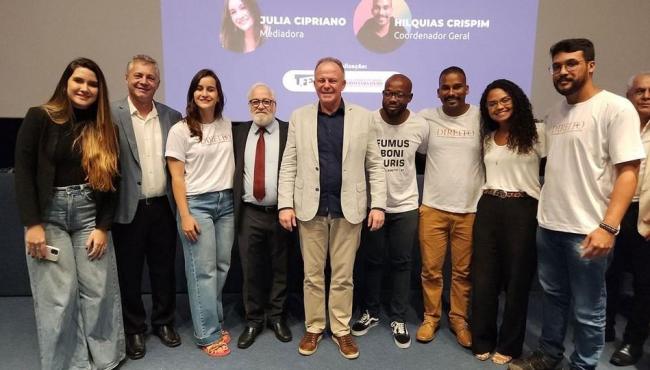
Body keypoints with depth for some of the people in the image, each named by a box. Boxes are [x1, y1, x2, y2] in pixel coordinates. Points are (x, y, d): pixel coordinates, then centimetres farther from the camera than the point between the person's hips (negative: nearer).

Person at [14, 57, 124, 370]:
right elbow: (23, 172, -6)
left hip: (90, 214, 2)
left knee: (98, 290, 3)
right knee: (59, 296, -1)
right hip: (49, 214, -2)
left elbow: (109, 181, 4)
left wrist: (103, 227, -3)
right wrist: (32, 224, -12)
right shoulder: (39, 118, -2)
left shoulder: (104, 128, 5)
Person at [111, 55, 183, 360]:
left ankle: (164, 322, 33)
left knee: (164, 269, 14)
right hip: (129, 208, -2)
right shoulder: (112, 114, -4)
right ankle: (134, 329, 29)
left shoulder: (172, 116, 5)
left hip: (163, 207, 3)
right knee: (129, 273, 11)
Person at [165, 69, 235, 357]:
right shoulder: (180, 130, -3)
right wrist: (185, 216, -10)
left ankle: (213, 322, 25)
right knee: (203, 271, 0)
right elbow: (177, 177, -5)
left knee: (222, 267, 8)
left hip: (226, 202, 4)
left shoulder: (228, 126, 8)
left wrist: (236, 199, 8)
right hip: (197, 203, -4)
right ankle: (208, 334, 12)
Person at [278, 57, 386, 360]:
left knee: (343, 276, 10)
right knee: (312, 275, 11)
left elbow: (375, 165, 3)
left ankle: (341, 330, 26)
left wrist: (378, 204, -4)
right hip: (310, 208, 1)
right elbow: (288, 165, 3)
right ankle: (314, 328, 28)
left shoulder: (363, 117, 3)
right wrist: (286, 204, -5)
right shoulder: (299, 117, 5)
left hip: (348, 209, 0)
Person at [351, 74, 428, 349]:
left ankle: (398, 320, 25)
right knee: (372, 261, 12)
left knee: (401, 263, 10)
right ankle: (370, 313, 30)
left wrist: (403, 171, 6)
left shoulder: (421, 126, -6)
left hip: (405, 206, 1)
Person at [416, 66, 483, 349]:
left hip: (470, 209, 0)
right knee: (431, 269, 8)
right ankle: (431, 317, 25)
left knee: (463, 271, 10)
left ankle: (459, 319, 28)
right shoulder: (426, 118, 0)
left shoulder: (481, 118, -1)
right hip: (432, 208, 0)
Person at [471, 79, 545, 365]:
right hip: (488, 208, 4)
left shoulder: (536, 132, -2)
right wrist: (487, 199, 10)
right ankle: (482, 340, 23)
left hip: (523, 210, -4)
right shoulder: (487, 137, 13)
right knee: (483, 276, 7)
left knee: (516, 278, 7)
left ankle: (508, 345, 23)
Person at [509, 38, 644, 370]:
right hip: (548, 224, 6)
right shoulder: (555, 112, 11)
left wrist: (608, 226, -21)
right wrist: (546, 208, 11)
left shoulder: (616, 108, -9)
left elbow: (628, 171, -14)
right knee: (552, 295, 20)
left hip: (587, 229, -6)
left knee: (587, 309, 7)